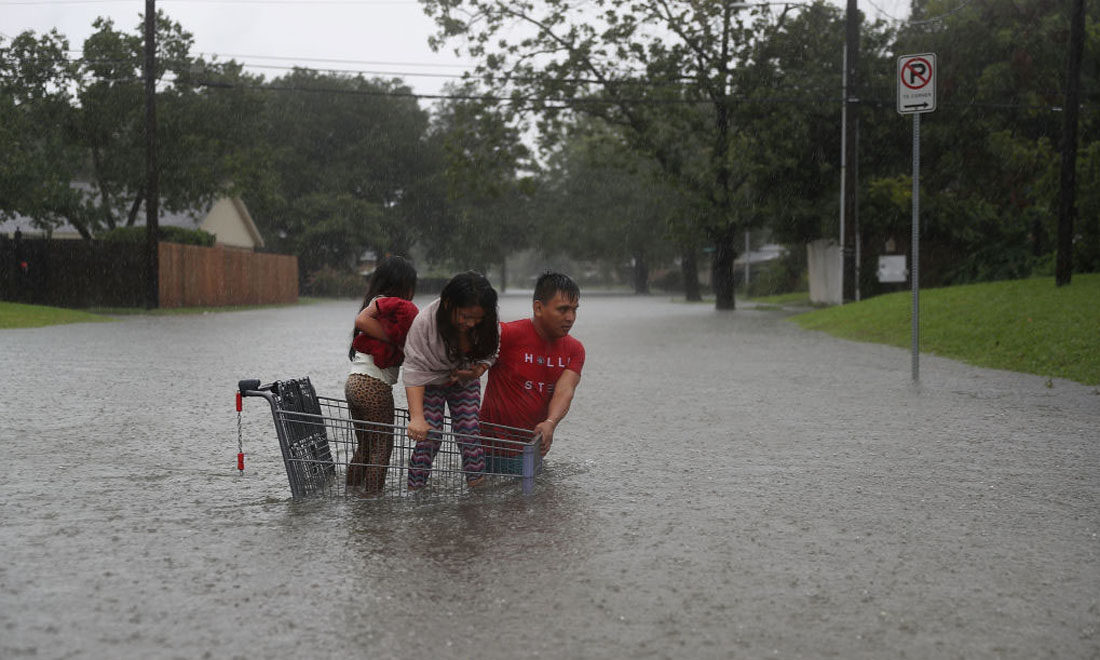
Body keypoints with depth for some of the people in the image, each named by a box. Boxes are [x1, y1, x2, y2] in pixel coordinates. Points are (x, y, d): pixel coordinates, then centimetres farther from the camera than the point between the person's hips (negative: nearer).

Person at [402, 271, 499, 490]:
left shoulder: (486, 325, -23)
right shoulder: (425, 322, -34)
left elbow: (488, 354, -1)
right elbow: (414, 371, -32)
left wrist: (478, 370, -25)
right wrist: (417, 418, -40)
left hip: (465, 381, 3)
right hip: (431, 381, -3)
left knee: (470, 434, -7)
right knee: (428, 437, -11)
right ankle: (412, 491, 0)